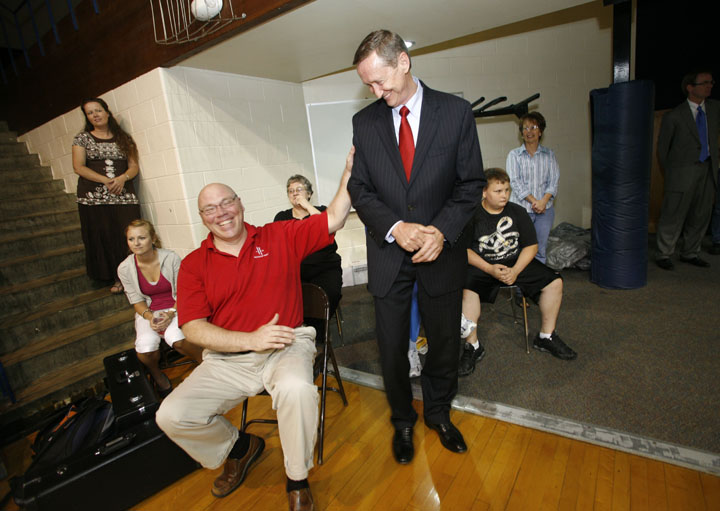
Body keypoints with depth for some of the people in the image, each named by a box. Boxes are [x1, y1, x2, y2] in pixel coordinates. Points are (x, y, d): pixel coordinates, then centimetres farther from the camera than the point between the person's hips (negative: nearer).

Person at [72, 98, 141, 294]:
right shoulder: (82, 138, 10)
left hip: (123, 195, 1)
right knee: (103, 237, -2)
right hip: (94, 196, 0)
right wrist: (106, 180, -13)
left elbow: (134, 166, 9)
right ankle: (117, 279, 5)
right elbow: (78, 167, -1)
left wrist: (122, 178, -12)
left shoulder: (123, 138, 14)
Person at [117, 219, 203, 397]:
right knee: (145, 347, -26)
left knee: (176, 338, -32)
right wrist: (149, 317, -18)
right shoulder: (124, 268, -6)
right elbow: (137, 301, 1)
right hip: (147, 312, 3)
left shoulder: (171, 258, -13)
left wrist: (171, 314, -21)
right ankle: (157, 376, 10)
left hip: (175, 308, -2)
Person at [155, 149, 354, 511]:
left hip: (287, 347, -2)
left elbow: (333, 220, 0)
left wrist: (349, 172, -7)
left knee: (297, 389, -33)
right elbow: (193, 328, -3)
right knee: (171, 416, -12)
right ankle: (239, 447, 21)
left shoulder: (280, 237, 4)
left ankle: (297, 480, -1)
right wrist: (251, 339, -15)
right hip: (227, 359, 3)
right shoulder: (194, 264, 4)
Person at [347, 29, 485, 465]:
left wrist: (441, 230, -18)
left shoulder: (456, 111, -3)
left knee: (445, 342, 15)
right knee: (393, 348, 12)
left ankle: (439, 412, 44)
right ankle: (403, 421, 39)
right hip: (388, 254, 1)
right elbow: (360, 189, 1)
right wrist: (396, 228, -16)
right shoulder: (365, 122, 2)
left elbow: (471, 183, -2)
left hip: (442, 251, 0)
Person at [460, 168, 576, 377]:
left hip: (517, 263, 4)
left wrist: (515, 270, -13)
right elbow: (465, 249, -10)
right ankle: (472, 345, -17)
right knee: (466, 288, -34)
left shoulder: (518, 212, 4)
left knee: (554, 282, -10)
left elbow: (531, 245, 3)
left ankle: (546, 337, 10)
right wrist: (490, 269, -21)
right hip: (482, 265, -4)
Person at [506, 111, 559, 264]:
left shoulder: (549, 154, 10)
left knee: (540, 250, 6)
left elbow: (553, 181, 3)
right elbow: (515, 182, -7)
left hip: (545, 209, 2)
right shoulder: (514, 154, 3)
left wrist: (543, 201, -15)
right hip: (521, 208, -2)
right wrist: (533, 201, -15)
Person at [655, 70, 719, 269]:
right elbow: (662, 147, 1)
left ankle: (690, 253, 24)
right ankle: (663, 255, 9)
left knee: (701, 215, 11)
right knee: (673, 215, -3)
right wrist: (670, 173, 4)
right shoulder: (674, 116, -6)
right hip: (683, 173, -5)